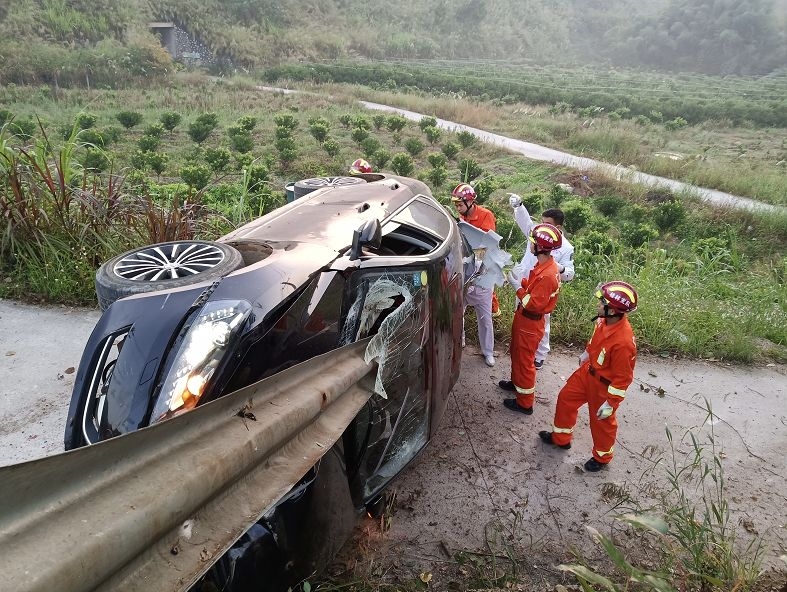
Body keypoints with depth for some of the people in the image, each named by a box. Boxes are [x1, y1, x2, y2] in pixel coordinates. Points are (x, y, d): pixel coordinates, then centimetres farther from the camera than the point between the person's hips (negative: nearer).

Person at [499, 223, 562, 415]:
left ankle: (525, 403, 19)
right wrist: (521, 281, -5)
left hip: (530, 323, -9)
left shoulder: (547, 275, -30)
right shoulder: (544, 265, -1)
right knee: (516, 351, 27)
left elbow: (533, 304, -28)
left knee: (525, 360, 4)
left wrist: (518, 287, -20)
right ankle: (516, 382, 49)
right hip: (523, 318, 9)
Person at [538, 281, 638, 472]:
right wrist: (587, 353, 25)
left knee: (602, 421, 16)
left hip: (604, 385, -8)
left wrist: (611, 403, -19)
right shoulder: (604, 320, -17)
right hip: (588, 371, 8)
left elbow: (623, 377, -27)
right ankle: (560, 438, 46)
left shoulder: (624, 341, -39)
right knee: (566, 399, 22)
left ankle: (602, 457, 45)